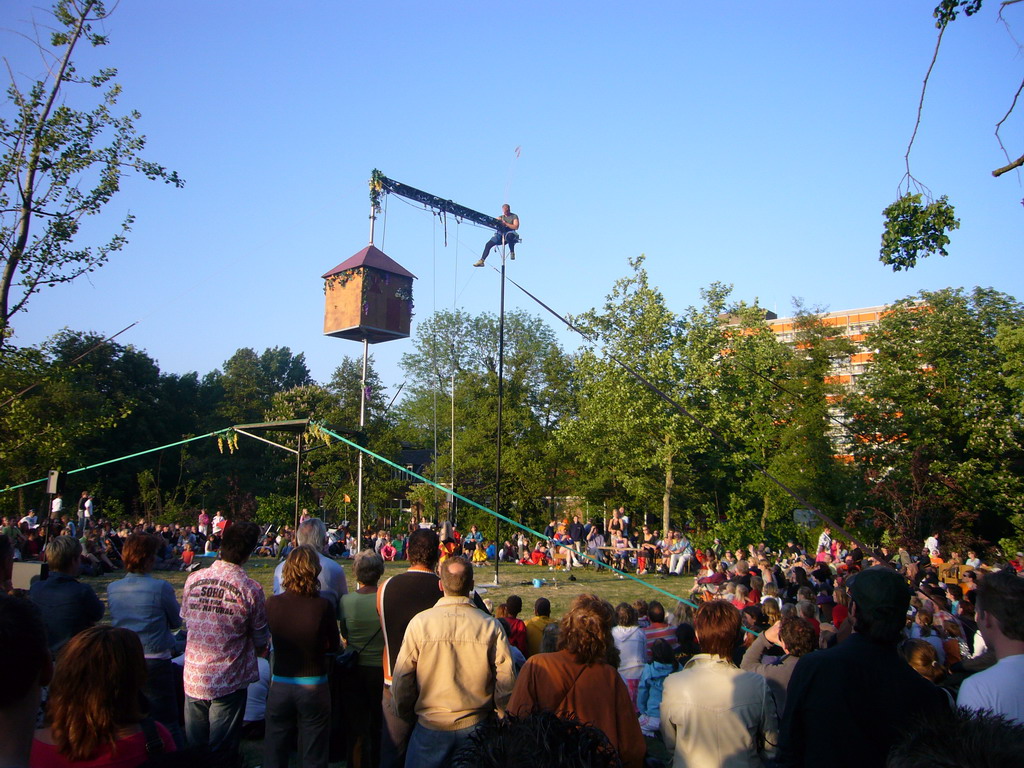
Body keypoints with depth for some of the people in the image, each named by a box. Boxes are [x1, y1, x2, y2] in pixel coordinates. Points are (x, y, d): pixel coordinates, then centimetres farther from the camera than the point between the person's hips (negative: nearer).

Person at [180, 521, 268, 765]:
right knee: (221, 752, 10)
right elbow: (261, 640, -6)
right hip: (227, 682, -4)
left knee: (193, 748, 20)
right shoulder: (251, 589, -17)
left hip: (193, 678, 4)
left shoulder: (193, 580, -5)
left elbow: (185, 619, 9)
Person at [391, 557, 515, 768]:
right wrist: (500, 718, 7)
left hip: (430, 726, -1)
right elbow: (506, 680, -9)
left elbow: (402, 678, -6)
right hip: (476, 727, 1)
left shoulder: (420, 622, -12)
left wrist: (405, 714, 10)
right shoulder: (491, 626, -11)